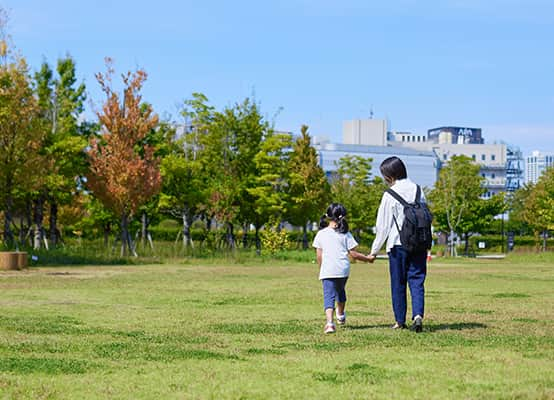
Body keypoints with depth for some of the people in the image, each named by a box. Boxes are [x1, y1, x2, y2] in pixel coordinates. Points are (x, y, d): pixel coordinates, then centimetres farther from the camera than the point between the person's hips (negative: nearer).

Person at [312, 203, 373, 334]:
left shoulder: (321, 234, 4)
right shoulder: (345, 234, 3)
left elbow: (319, 255, 6)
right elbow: (353, 254, 3)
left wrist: (321, 269, 22)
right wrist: (367, 258, 19)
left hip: (327, 271, -2)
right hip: (343, 269, 2)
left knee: (329, 295, -9)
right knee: (340, 291, 26)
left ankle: (329, 322, -31)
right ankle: (340, 315, 49)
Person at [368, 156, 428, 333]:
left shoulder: (390, 195, -8)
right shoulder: (418, 190, 6)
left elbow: (383, 225, -5)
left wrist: (375, 250, 3)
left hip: (398, 244, -3)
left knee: (398, 283, 7)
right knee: (417, 281, 2)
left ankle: (400, 321, 12)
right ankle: (418, 315, -17)